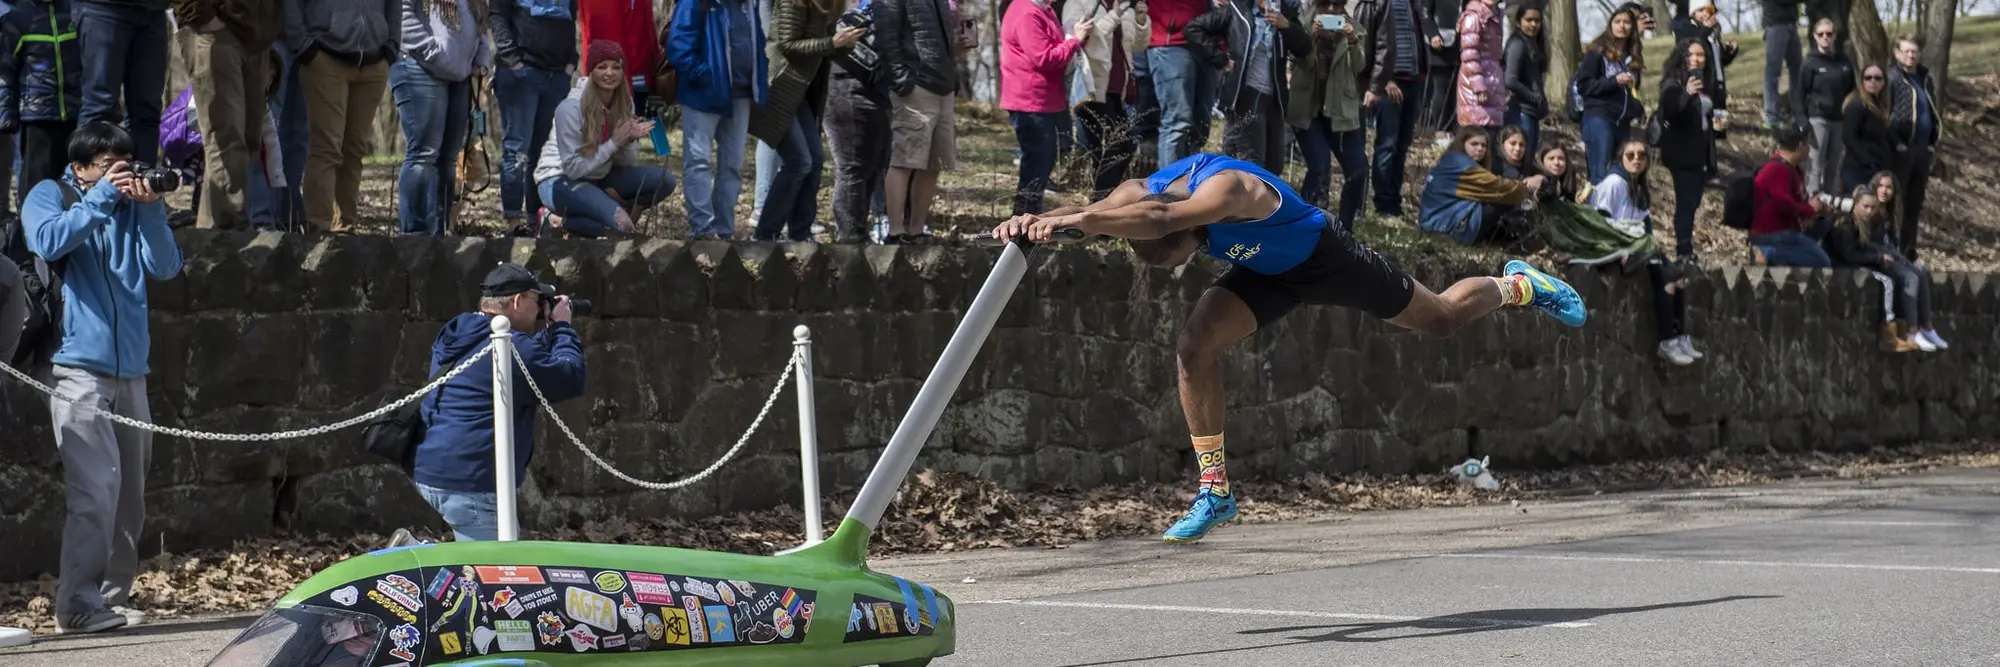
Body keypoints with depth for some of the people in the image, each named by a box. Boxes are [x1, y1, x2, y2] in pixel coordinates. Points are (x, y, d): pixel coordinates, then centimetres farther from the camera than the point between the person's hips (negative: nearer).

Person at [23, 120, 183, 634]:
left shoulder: (131, 204, 16)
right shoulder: (50, 196, 5)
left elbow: (166, 267, 6)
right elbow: (48, 241, -16)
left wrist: (150, 209, -6)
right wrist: (101, 198, -13)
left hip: (130, 369, 6)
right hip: (79, 366, -6)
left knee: (129, 495, 9)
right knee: (96, 487, -16)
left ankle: (113, 596, 18)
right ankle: (79, 604, -16)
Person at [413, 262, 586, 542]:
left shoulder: (455, 337, 14)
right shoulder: (512, 348, -17)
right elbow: (571, 380, -8)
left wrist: (548, 330, 21)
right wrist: (562, 328, 4)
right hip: (467, 482, -10)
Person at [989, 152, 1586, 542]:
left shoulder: (1228, 187, -44)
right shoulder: (1141, 192, -24)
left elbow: (1163, 220, -64)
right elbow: (1090, 212, -38)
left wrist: (1074, 220, -73)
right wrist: (1039, 220, -61)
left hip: (1325, 258, -5)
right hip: (1266, 274, 5)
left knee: (1442, 321, 10)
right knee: (1194, 345, -16)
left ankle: (1517, 285, 43)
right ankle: (1214, 489, -5)